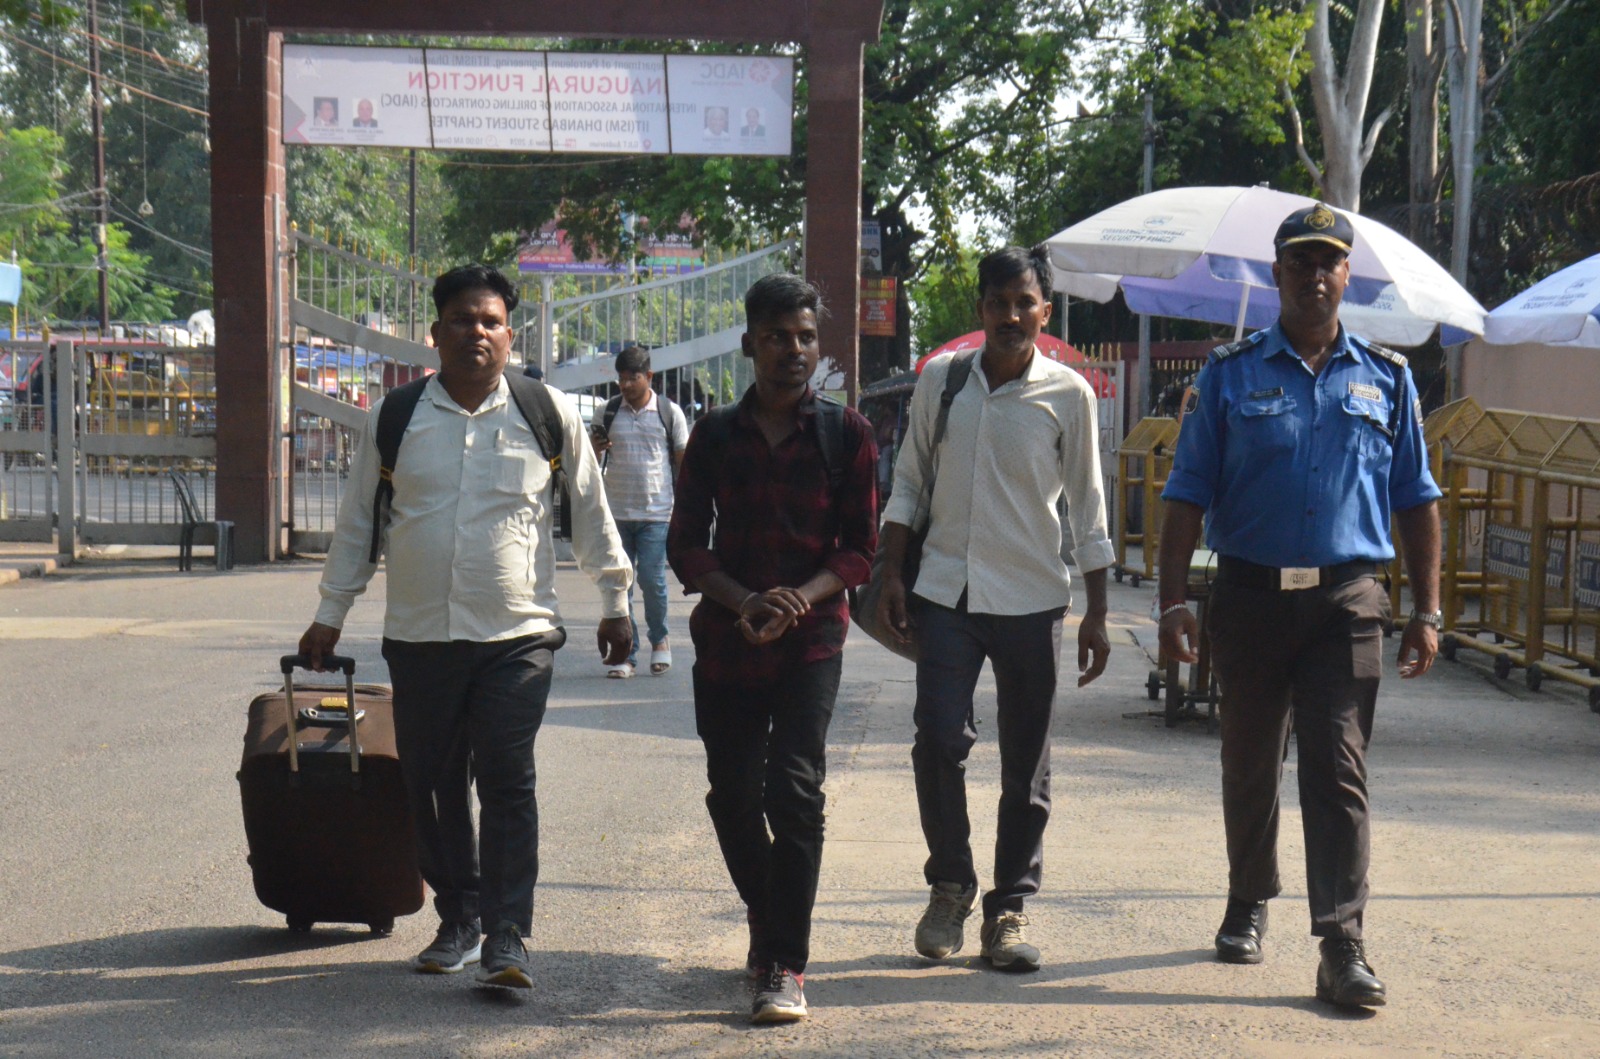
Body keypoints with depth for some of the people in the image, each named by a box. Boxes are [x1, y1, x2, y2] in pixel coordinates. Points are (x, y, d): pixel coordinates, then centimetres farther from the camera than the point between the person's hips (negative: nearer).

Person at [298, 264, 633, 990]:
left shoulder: (549, 416, 2)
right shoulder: (394, 418, 5)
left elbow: (590, 511, 13)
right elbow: (357, 522, 14)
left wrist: (615, 601, 14)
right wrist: (330, 614, 14)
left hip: (518, 636, -2)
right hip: (418, 634, 2)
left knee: (507, 781, -8)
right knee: (432, 784, 7)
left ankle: (506, 936, -3)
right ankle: (457, 920, 22)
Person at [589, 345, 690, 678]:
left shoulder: (669, 412, 2)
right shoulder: (606, 413, 6)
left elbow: (683, 461, 8)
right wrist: (594, 448, -10)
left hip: (656, 513, -2)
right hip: (616, 511, 2)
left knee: (651, 578, -9)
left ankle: (659, 639, 16)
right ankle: (625, 653, 11)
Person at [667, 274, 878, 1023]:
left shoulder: (845, 433, 2)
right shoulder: (715, 435, 6)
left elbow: (862, 547, 2)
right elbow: (685, 544, 4)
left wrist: (802, 596, -16)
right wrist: (743, 601, -14)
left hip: (811, 640, -2)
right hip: (725, 640, 3)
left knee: (793, 791, -13)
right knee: (732, 795, 8)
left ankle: (786, 967, -9)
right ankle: (767, 924, 33)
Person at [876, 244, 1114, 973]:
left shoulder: (1068, 395, -1)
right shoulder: (940, 381, 4)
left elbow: (1087, 506, 3)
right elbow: (908, 482, 10)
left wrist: (1096, 613, 1)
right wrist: (892, 576, 3)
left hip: (1031, 598, -1)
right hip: (945, 591, 1)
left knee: (1026, 764, 4)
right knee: (938, 741, -8)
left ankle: (1009, 906, 16)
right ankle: (949, 886, 12)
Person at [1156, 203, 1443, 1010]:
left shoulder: (1386, 379, 9)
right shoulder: (1230, 374, 5)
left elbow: (1416, 503, 11)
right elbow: (1188, 496, 2)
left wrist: (1426, 612, 5)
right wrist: (1173, 602, -6)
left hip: (1347, 600, 0)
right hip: (1251, 596, 1)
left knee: (1338, 768, -7)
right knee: (1250, 763, 13)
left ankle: (1342, 946, -7)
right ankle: (1248, 904, 32)